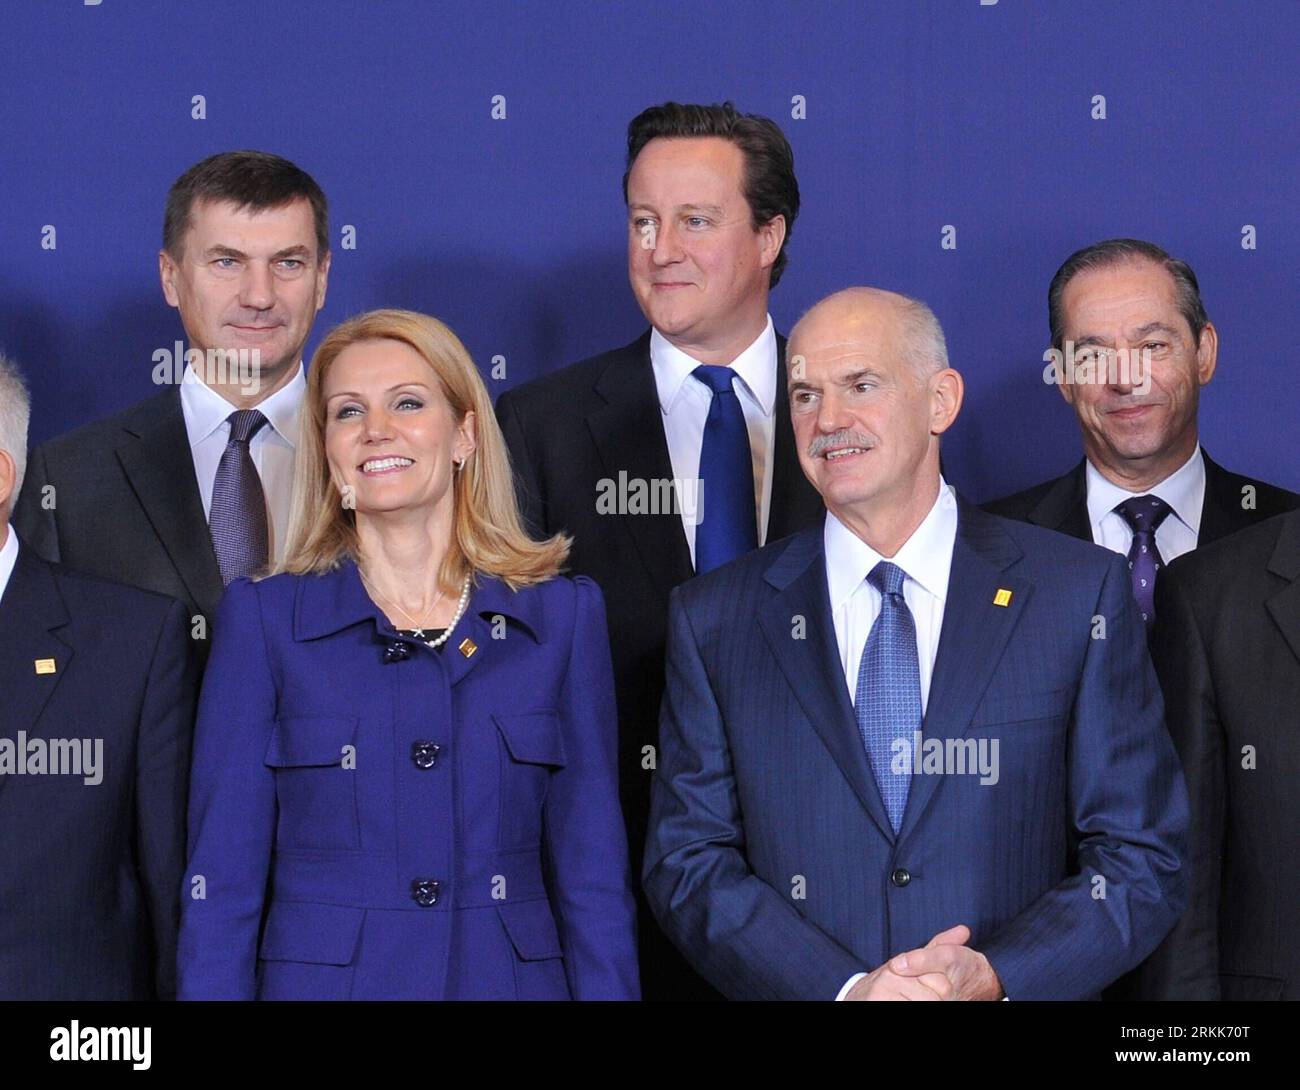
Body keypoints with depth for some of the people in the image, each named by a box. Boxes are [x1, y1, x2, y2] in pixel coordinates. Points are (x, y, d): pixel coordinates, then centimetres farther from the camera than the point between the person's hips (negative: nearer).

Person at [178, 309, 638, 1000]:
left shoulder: (562, 616, 4)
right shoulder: (262, 619, 0)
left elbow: (593, 875, 3)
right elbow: (222, 880, -1)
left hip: (512, 977, 1)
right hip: (324, 978, -1)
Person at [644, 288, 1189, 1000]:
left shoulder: (1080, 594, -4)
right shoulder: (714, 618, 0)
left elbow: (1144, 861, -5)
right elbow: (685, 862, -3)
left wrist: (993, 977, -19)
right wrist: (846, 989, -17)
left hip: (1021, 993, -1)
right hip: (805, 993, 1)